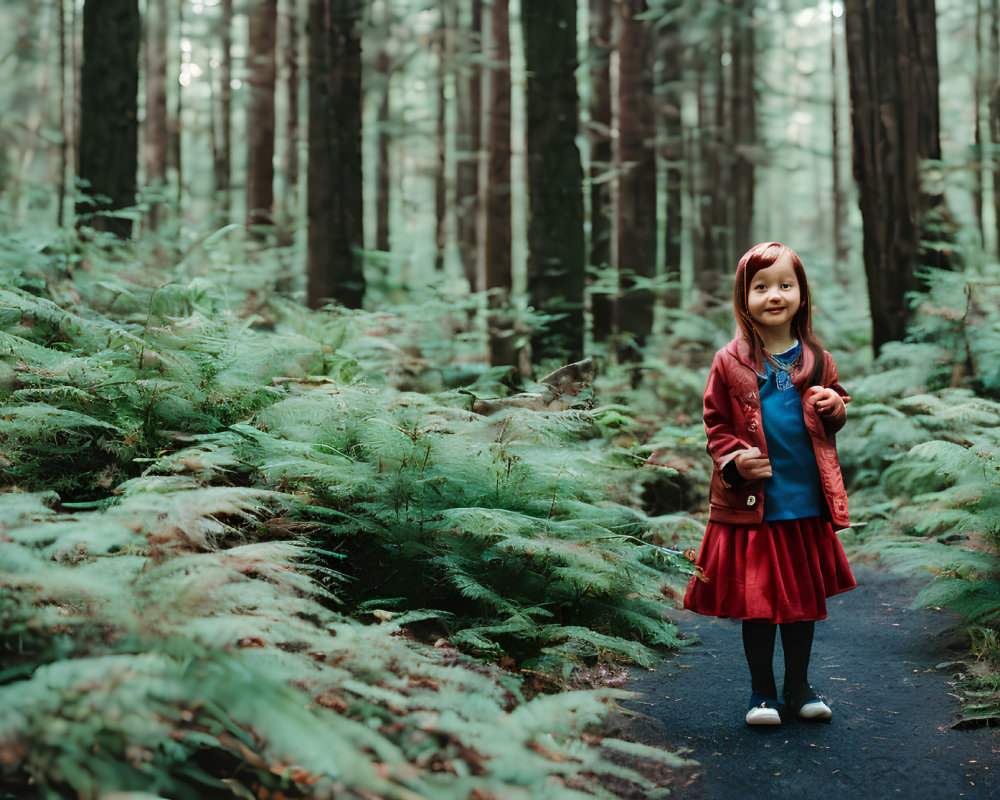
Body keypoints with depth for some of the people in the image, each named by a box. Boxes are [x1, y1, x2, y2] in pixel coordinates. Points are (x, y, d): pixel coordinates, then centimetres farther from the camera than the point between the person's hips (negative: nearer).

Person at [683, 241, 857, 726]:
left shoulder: (816, 360, 6)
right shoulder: (730, 363, -2)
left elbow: (834, 419, 17)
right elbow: (716, 424, 4)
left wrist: (834, 407, -6)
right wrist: (733, 460, -14)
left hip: (807, 504, 3)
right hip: (752, 504, -2)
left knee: (804, 597, 11)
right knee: (757, 600, 2)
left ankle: (798, 688, 27)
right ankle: (762, 692, 17)